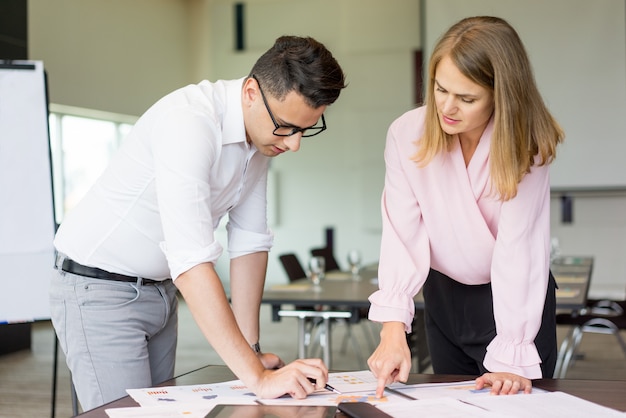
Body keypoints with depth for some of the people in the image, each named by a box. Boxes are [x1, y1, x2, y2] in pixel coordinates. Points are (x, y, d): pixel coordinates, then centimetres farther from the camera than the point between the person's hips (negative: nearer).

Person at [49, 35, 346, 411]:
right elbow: (191, 262, -37)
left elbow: (250, 242, 1)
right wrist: (258, 378, -38)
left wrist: (252, 349, -2)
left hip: (160, 290, 8)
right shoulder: (189, 123, -30)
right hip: (100, 290, -8)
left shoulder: (263, 132, -3)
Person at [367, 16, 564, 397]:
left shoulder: (526, 146, -22)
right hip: (443, 294, 2)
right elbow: (403, 235, -21)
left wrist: (511, 357, -33)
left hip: (516, 298, -2)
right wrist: (393, 328, -32)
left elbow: (518, 249, -27)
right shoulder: (408, 133, -17)